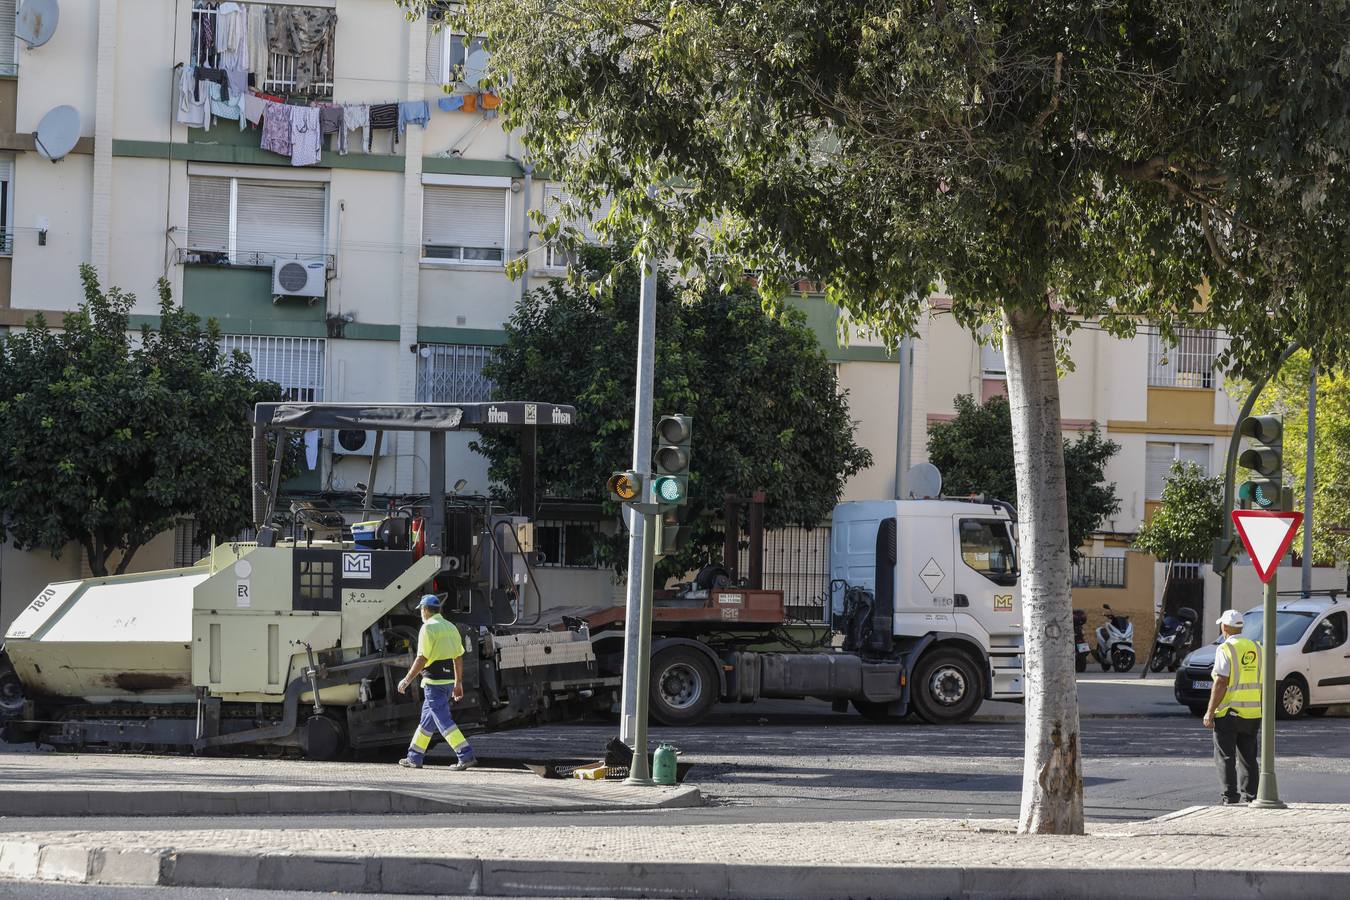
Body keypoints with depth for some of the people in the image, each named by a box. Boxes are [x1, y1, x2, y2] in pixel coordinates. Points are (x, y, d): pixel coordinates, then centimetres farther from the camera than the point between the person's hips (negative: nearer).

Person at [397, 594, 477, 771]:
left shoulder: (428, 628, -12)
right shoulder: (451, 628, 12)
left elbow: (422, 659, -17)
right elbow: (458, 658, 14)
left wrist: (407, 680, -10)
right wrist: (458, 683, 20)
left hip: (434, 681, -9)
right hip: (449, 679, 9)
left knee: (444, 720, -8)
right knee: (427, 719, 16)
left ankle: (466, 756, -16)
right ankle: (414, 758, 22)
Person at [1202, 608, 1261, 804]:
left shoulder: (1226, 650, -10)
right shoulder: (1256, 649, 10)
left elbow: (1221, 683, -16)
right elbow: (1262, 683, 12)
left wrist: (1210, 711, -13)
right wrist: (1263, 712, 19)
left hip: (1229, 712, -6)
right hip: (1252, 714, 6)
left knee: (1225, 758, -2)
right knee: (1248, 758, 13)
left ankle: (1230, 798, -8)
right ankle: (1251, 798, 11)